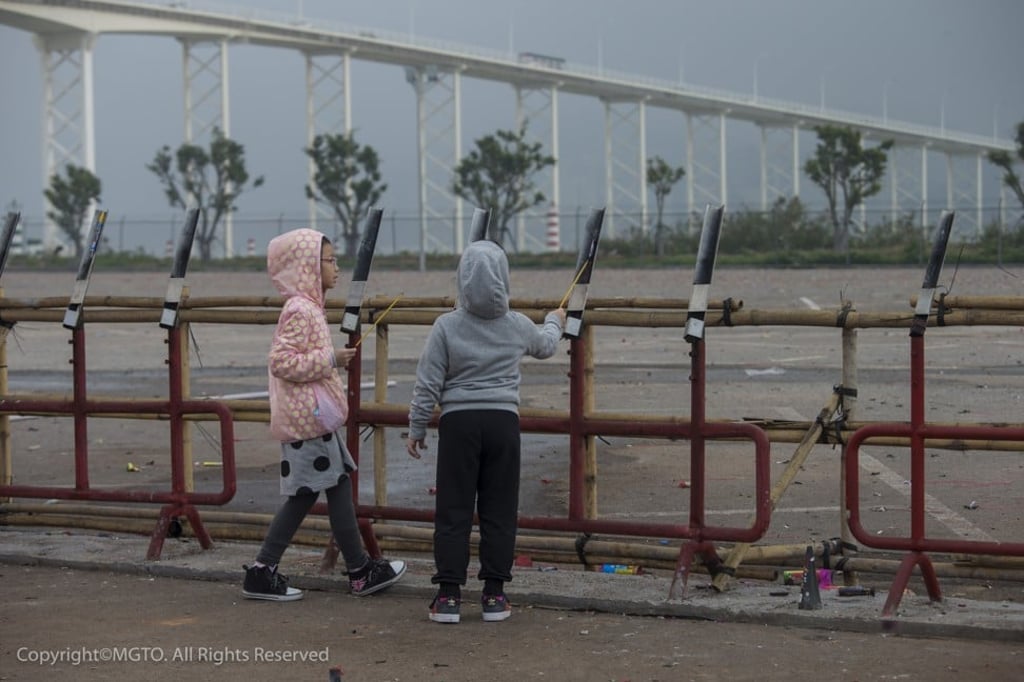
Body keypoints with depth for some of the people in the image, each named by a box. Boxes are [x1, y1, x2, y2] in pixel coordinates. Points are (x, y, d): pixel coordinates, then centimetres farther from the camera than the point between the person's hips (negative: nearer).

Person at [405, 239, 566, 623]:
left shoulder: (447, 326, -7)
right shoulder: (518, 326, 1)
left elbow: (428, 384, -5)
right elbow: (546, 346, 25)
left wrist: (417, 428, 6)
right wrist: (555, 322, 46)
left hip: (459, 422, -2)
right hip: (503, 421, 2)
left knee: (453, 510, 3)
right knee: (498, 511, 7)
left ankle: (448, 594, 3)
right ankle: (494, 594, 10)